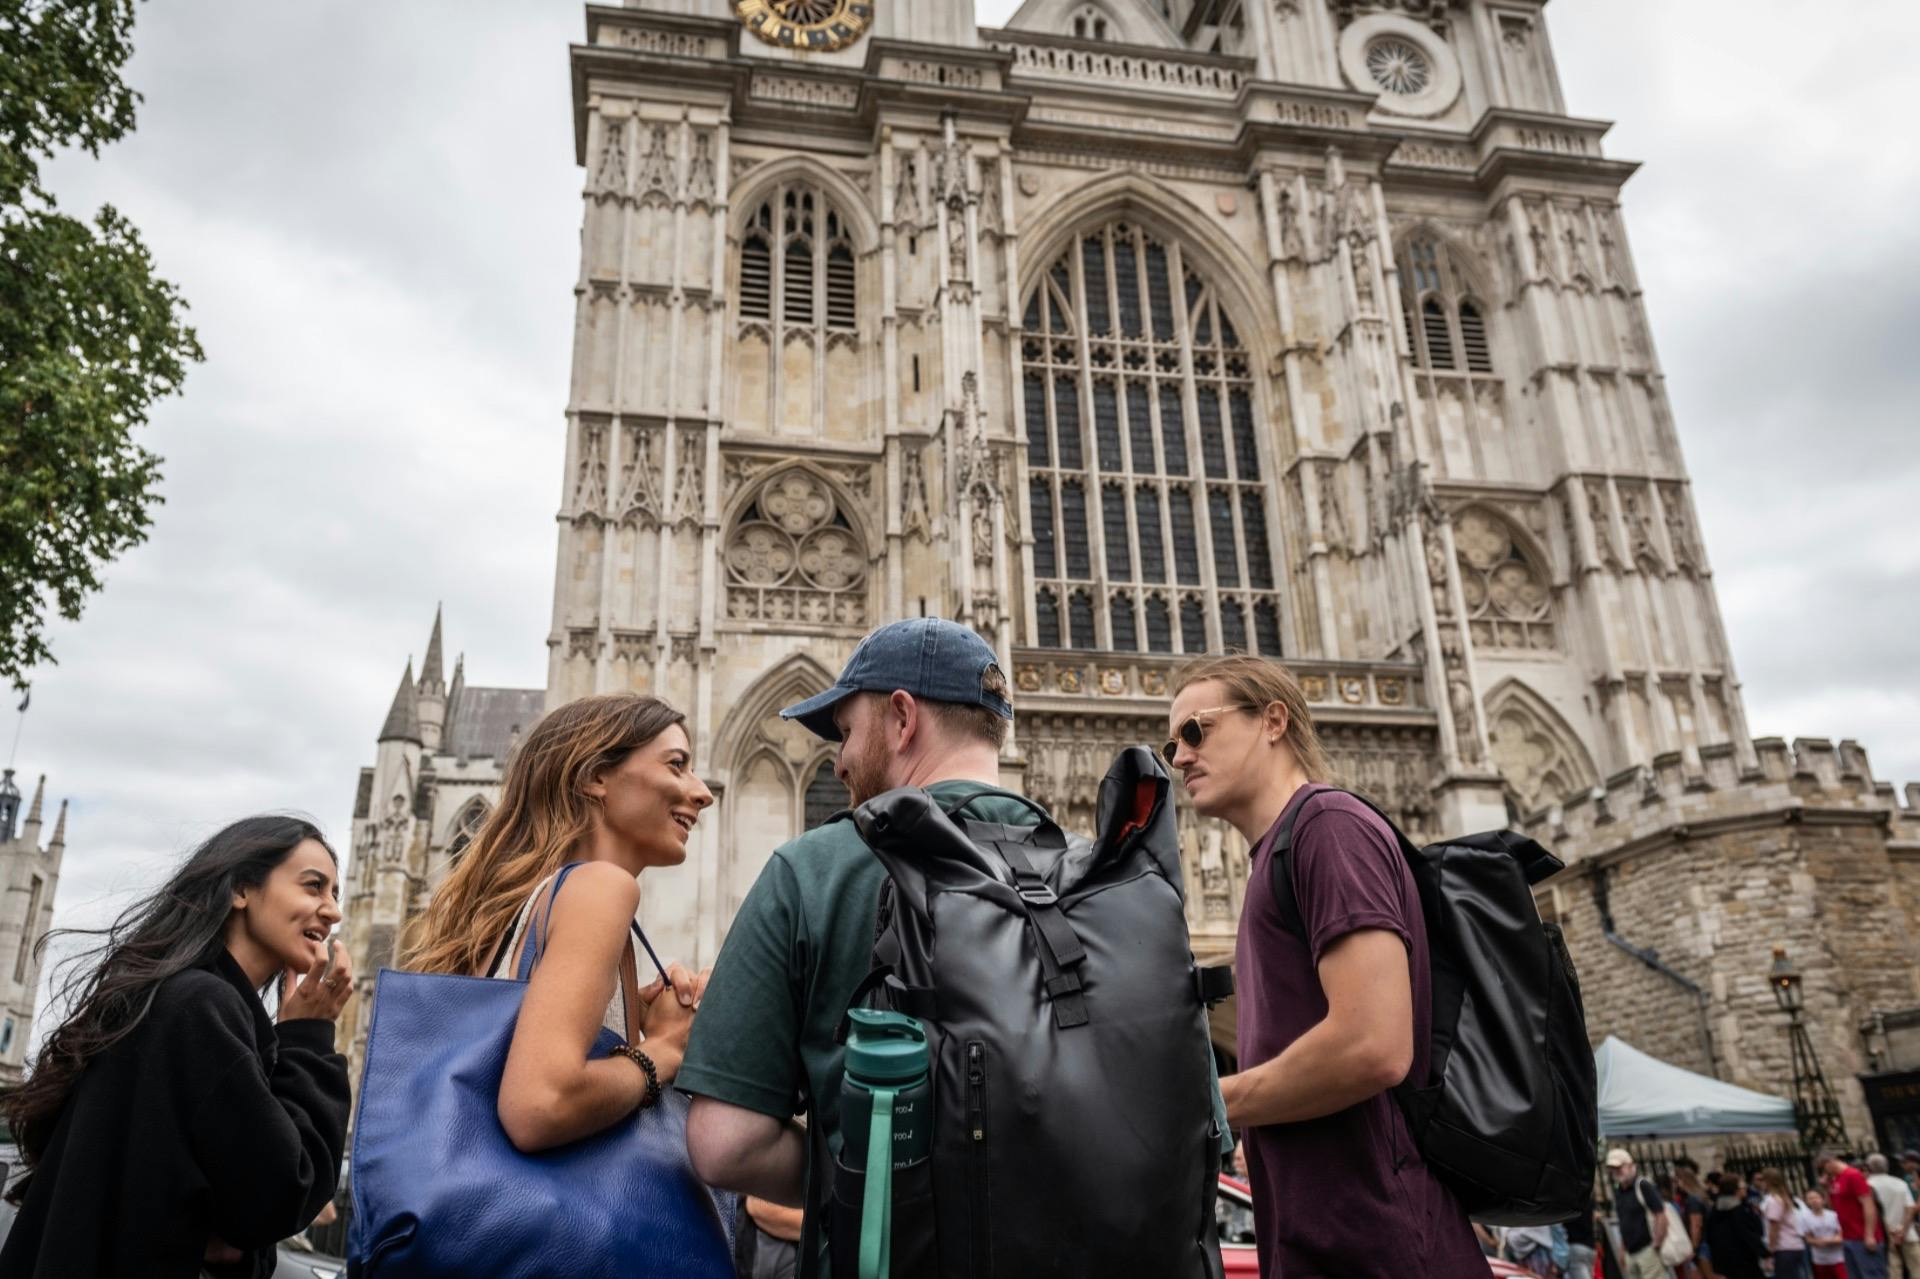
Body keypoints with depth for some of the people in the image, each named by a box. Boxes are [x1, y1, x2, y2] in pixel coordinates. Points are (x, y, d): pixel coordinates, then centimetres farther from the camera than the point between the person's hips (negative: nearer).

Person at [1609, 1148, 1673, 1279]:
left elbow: (1661, 1216, -14)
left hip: (1647, 1250, -8)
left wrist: (1656, 1245, -15)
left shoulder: (1643, 1186, -10)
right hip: (1630, 1253, 8)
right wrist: (1622, 1248, 15)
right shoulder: (1617, 1191, 13)